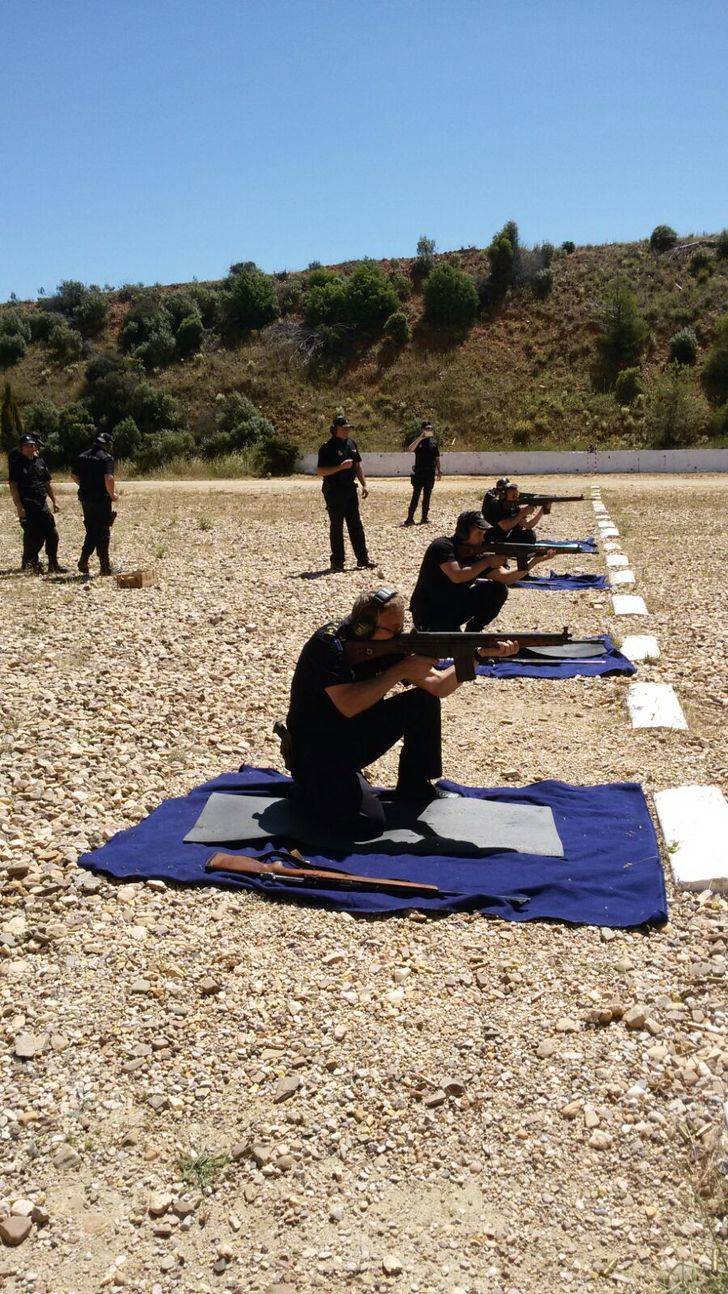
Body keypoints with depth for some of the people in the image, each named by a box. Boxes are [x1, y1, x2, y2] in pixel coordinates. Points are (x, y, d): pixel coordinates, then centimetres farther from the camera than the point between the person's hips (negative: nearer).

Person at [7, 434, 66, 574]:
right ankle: (29, 564, 9)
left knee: (52, 534, 3)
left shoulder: (39, 461, 13)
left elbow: (47, 483, 19)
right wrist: (19, 506, -18)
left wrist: (54, 501, 16)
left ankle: (53, 565, 12)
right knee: (33, 536, -6)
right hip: (27, 506, -6)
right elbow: (13, 486, -10)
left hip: (42, 504, 6)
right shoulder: (16, 464, -5)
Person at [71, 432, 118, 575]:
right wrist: (112, 494, -10)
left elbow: (74, 475, 16)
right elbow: (108, 478, -24)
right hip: (101, 499, -6)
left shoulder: (82, 456, 10)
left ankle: (83, 561, 10)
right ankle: (105, 567, 6)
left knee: (91, 531, 17)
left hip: (85, 499, 6)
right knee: (103, 533, 2)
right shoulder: (106, 458, -12)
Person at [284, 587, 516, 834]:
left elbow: (439, 685, -7)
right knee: (369, 821, -26)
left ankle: (414, 786, 10)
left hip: (358, 739, 7)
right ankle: (311, 789, 3)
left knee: (423, 701, -3)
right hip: (316, 753, -7)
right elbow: (348, 705, -36)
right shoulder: (328, 644, -24)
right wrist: (402, 670, -30)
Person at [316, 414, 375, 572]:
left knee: (356, 526, 8)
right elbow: (320, 471, -16)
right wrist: (341, 467, -23)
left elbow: (358, 465, 19)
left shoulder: (351, 443, 10)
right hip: (334, 492, -7)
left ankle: (363, 560, 12)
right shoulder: (327, 447, -11)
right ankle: (337, 562, 8)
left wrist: (364, 485, 12)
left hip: (350, 490, 7)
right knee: (336, 527, 0)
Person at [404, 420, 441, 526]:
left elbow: (437, 458, 16)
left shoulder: (434, 442, 12)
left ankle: (424, 518, 12)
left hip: (430, 473, 4)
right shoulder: (418, 441, 0)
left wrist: (439, 472, 11)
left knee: (427, 496, 7)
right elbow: (410, 449, -21)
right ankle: (410, 518, -8)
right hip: (419, 472, -4)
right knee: (415, 495, -8)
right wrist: (420, 438, -24)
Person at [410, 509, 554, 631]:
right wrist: (487, 562, -26)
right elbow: (457, 576, -35)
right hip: (429, 615, -7)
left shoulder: (476, 555, -3)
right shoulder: (442, 546, -20)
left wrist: (533, 561, -23)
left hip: (456, 607, 7)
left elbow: (505, 577, -11)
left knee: (498, 589, -8)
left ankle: (473, 632, 6)